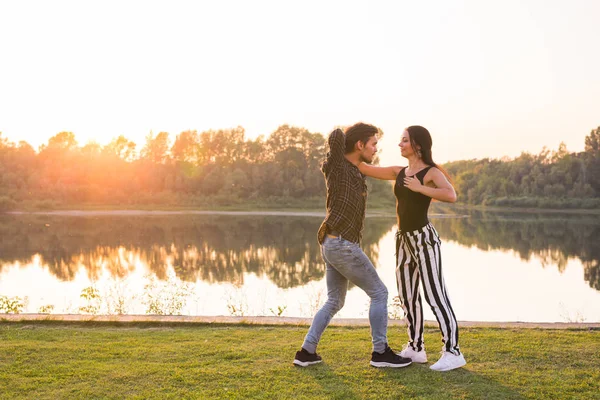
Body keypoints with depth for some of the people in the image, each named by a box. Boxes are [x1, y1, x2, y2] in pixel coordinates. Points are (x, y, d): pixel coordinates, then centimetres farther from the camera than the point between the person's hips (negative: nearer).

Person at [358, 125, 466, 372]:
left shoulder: (432, 172, -9)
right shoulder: (399, 172, 11)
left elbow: (451, 196, -26)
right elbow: (365, 169, 15)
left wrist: (420, 188, -22)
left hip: (424, 238, -8)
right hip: (404, 240, 8)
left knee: (434, 295, -8)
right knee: (407, 296, 12)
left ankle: (453, 353, -2)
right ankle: (415, 349, 23)